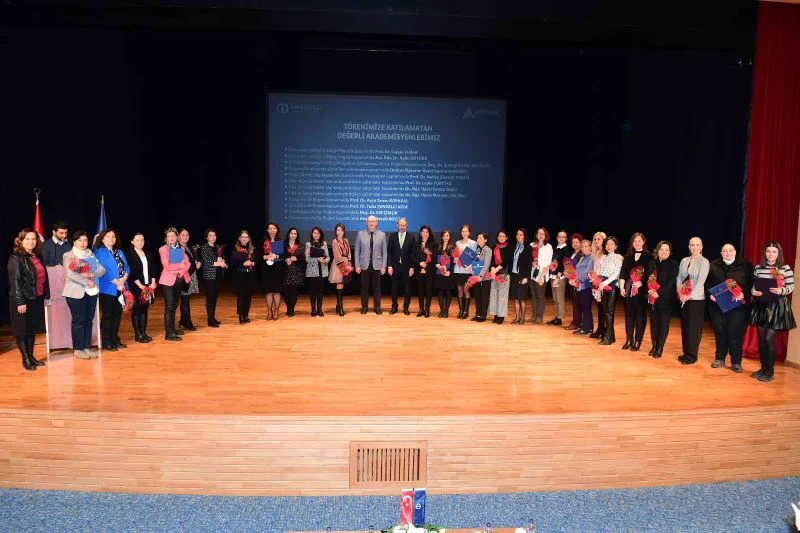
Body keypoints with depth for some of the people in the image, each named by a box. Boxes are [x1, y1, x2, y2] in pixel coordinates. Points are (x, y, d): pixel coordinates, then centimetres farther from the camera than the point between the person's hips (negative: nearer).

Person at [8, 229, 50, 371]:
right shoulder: (16, 258, -9)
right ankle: (25, 359, 9)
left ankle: (31, 356, 23)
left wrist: (46, 295, 10)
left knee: (33, 329, 13)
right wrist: (20, 302, -19)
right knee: (22, 330, 2)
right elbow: (15, 281, -15)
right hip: (23, 300, -7)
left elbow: (44, 276, 13)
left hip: (37, 299, 7)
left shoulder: (38, 256, 11)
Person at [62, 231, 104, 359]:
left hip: (91, 292, 5)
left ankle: (87, 348, 13)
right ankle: (78, 349, 5)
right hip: (76, 292, -5)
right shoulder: (68, 255, -2)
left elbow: (102, 269, 2)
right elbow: (70, 274, -16)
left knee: (88, 320, 7)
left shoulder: (91, 255, 13)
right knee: (79, 321, -3)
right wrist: (87, 281, -18)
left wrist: (91, 274, -16)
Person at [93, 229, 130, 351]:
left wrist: (123, 279, -11)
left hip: (121, 288, 7)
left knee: (118, 314, 10)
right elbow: (103, 271, -14)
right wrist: (116, 282, -15)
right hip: (108, 289, -7)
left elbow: (126, 267, 8)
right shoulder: (100, 252, -5)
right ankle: (106, 342, 3)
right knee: (107, 315, -2)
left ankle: (115, 339, 20)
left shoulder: (120, 252, 16)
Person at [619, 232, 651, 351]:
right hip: (629, 289, 4)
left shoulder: (648, 256, 0)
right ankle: (629, 340, 15)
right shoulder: (628, 256, 11)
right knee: (629, 314, 7)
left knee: (640, 315, 1)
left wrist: (641, 283, -17)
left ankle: (637, 341, 7)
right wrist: (622, 287, -1)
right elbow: (623, 272, 7)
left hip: (642, 290, -4)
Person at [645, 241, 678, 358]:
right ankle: (654, 346, 18)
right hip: (652, 298, 4)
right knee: (653, 323, 8)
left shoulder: (673, 264, -4)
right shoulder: (652, 263, 9)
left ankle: (660, 348, 8)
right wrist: (649, 290, -10)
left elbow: (671, 282, -12)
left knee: (663, 324, 2)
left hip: (666, 299, -4)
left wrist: (659, 293, -18)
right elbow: (646, 278, 8)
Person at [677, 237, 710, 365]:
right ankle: (686, 353, 19)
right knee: (684, 326, 9)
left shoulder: (704, 262, -6)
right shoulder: (684, 261, 11)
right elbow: (679, 277, 10)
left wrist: (690, 296, -18)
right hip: (683, 298, 5)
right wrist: (680, 292, -5)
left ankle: (692, 355, 5)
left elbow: (701, 281, -13)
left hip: (696, 299, -5)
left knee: (694, 327, -2)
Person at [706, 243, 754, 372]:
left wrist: (744, 294, -15)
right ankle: (720, 359, 18)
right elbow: (707, 283, 8)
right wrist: (710, 294, -8)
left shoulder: (746, 266, 5)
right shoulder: (713, 266, 10)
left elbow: (751, 283, 0)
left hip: (738, 305, -2)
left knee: (736, 333, -2)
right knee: (720, 332, 7)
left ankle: (736, 362, 6)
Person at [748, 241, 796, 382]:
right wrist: (753, 291, -9)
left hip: (777, 306, -4)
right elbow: (753, 285, 12)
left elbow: (791, 286, -3)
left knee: (769, 338, -7)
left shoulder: (786, 268, -4)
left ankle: (770, 372, 4)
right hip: (761, 305, 4)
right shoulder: (758, 267, 7)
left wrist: (781, 290, -22)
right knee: (761, 338, 9)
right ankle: (763, 368, 20)